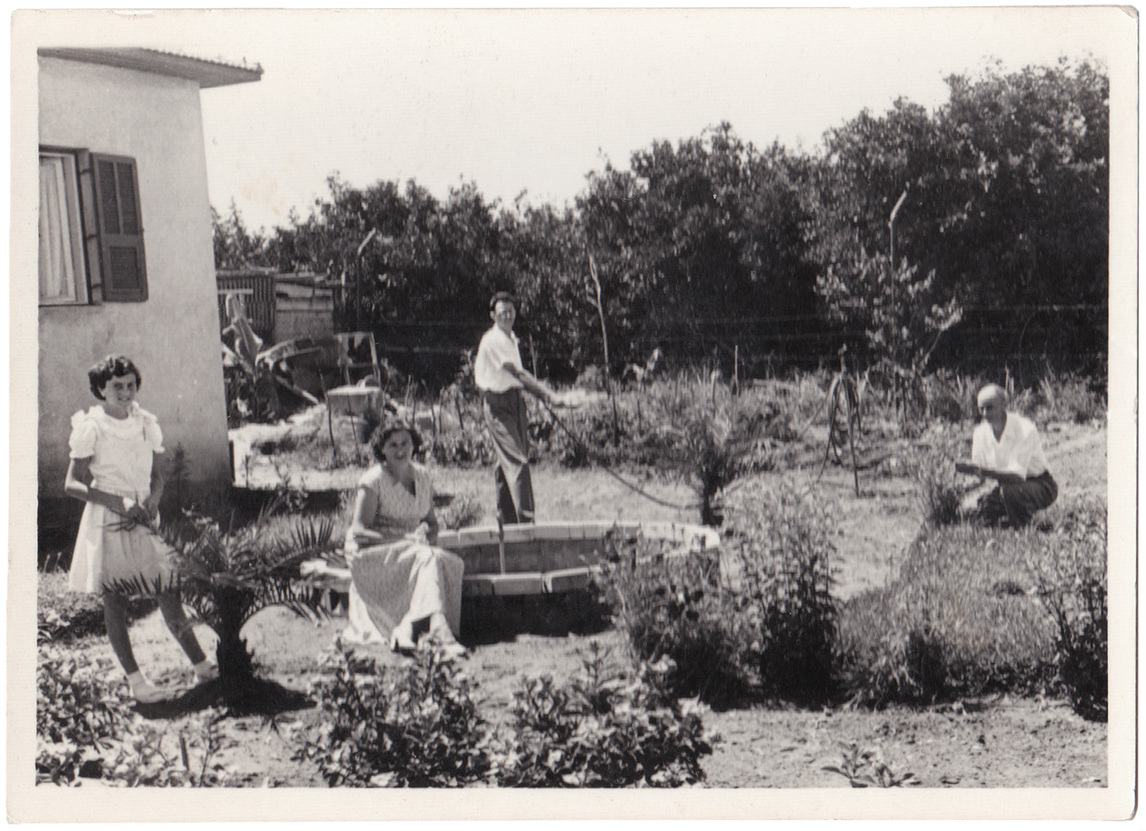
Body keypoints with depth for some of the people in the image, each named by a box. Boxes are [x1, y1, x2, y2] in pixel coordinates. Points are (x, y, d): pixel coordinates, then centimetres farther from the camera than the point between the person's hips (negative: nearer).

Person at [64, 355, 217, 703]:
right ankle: (135, 679, 8)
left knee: (168, 591, 1)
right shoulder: (90, 428, -7)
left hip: (143, 520, 3)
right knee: (113, 600, 0)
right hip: (106, 523, -3)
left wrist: (152, 500, -7)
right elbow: (72, 484, -7)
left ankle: (201, 665, 9)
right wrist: (115, 502, -19)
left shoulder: (147, 424, 6)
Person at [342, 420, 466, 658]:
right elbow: (359, 531, -13)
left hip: (412, 551, 6)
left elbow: (432, 521, 17)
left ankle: (406, 630, -29)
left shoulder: (422, 477, 10)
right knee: (428, 558, -34)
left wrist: (428, 534, -8)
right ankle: (441, 632, -45)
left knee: (452, 564, -26)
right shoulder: (373, 481, -8)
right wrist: (405, 539, -21)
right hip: (371, 556, -6)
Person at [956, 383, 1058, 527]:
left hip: (1038, 485, -6)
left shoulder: (1025, 430, -24)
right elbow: (979, 478, -3)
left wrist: (983, 471, -44)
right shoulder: (980, 433, -6)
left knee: (1008, 491, -37)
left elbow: (1017, 476, -32)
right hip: (1006, 483, 6)